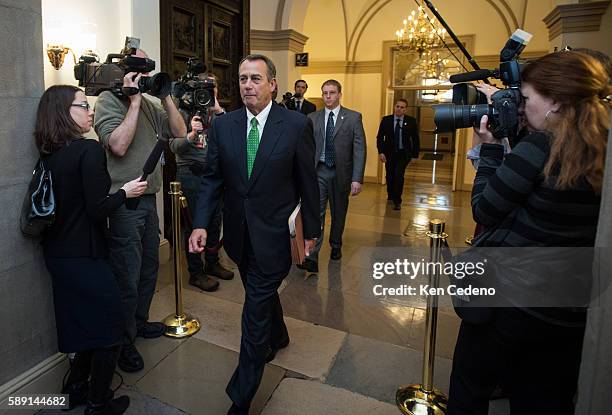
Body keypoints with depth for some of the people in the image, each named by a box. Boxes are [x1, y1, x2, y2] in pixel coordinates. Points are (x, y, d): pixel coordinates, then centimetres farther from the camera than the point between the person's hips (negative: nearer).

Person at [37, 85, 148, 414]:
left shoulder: (48, 153, 5)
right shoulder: (89, 150, -18)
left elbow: (66, 199, 10)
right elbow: (97, 209, -21)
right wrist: (125, 192, -6)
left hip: (57, 253, 8)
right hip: (84, 256, -8)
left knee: (83, 323, 24)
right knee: (108, 330, 8)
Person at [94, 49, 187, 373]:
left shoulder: (150, 105, 12)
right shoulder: (108, 100, -9)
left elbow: (179, 132, 6)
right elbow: (119, 145, -22)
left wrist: (165, 96, -2)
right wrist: (134, 102, -18)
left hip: (148, 200, 8)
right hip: (123, 203, -8)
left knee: (149, 266, 20)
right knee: (127, 278, 1)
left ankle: (139, 321, 40)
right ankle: (123, 342, 20)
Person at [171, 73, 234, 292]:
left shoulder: (217, 113, 9)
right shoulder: (185, 110, -3)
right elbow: (175, 146, -12)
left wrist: (218, 109, -16)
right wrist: (191, 134, -31)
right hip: (191, 174, -5)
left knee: (215, 220, 12)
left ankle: (212, 263, 30)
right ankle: (195, 272, 14)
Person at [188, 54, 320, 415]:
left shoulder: (297, 125, -10)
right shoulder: (223, 125, 0)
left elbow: (307, 182, -4)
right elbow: (212, 178, 2)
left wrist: (311, 229, 2)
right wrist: (201, 223, -9)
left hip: (273, 233, -4)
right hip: (239, 233, 4)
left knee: (256, 309, 1)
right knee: (263, 291, 24)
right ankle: (278, 336, 55)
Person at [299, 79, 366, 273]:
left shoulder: (353, 117, -1)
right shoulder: (312, 118, 6)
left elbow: (359, 150, -6)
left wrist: (357, 179, -13)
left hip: (341, 173, 0)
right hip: (318, 171, 0)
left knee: (339, 213, 14)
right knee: (316, 213, -8)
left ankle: (336, 246, 36)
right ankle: (312, 257, -10)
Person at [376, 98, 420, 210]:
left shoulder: (411, 121, -4)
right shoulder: (386, 120, -3)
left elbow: (415, 139, 1)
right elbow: (380, 137, -2)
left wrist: (415, 154, -3)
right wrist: (381, 152, -14)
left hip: (404, 153, -2)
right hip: (389, 153, 2)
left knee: (398, 174, -18)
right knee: (390, 176, 12)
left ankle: (397, 201, -7)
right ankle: (390, 196, 38)